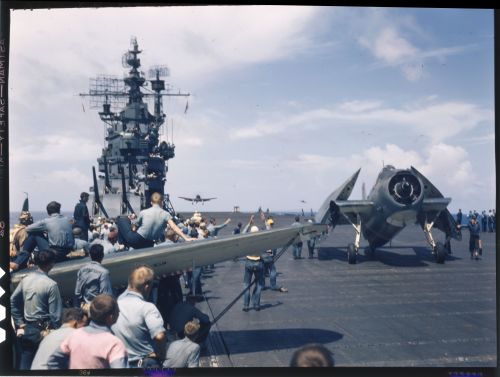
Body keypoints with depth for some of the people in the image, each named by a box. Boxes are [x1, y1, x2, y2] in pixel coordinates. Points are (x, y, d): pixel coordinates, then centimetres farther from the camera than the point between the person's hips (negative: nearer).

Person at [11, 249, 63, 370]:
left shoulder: (26, 279, 0)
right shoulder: (51, 284, -17)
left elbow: (13, 301, 5)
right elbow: (55, 313, -15)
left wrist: (20, 324, 10)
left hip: (26, 329, 5)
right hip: (42, 330, -5)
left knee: (25, 363, 13)